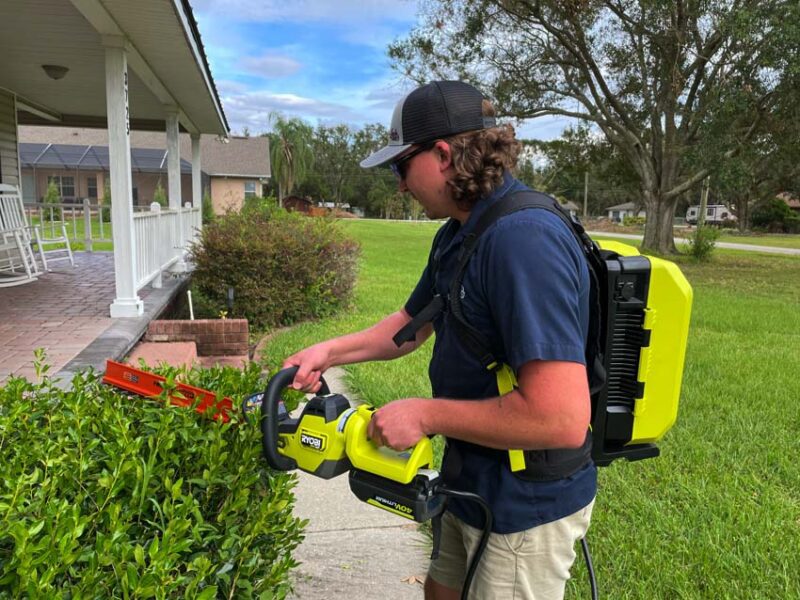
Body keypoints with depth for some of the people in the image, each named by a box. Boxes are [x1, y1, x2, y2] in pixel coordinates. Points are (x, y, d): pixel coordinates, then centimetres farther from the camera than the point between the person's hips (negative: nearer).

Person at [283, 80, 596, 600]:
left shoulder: (524, 241, -30)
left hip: (526, 506, -9)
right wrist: (329, 352, 6)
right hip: (472, 482, 9)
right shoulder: (458, 234, 2)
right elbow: (413, 322, 17)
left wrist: (425, 414, -24)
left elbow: (562, 418, -35)